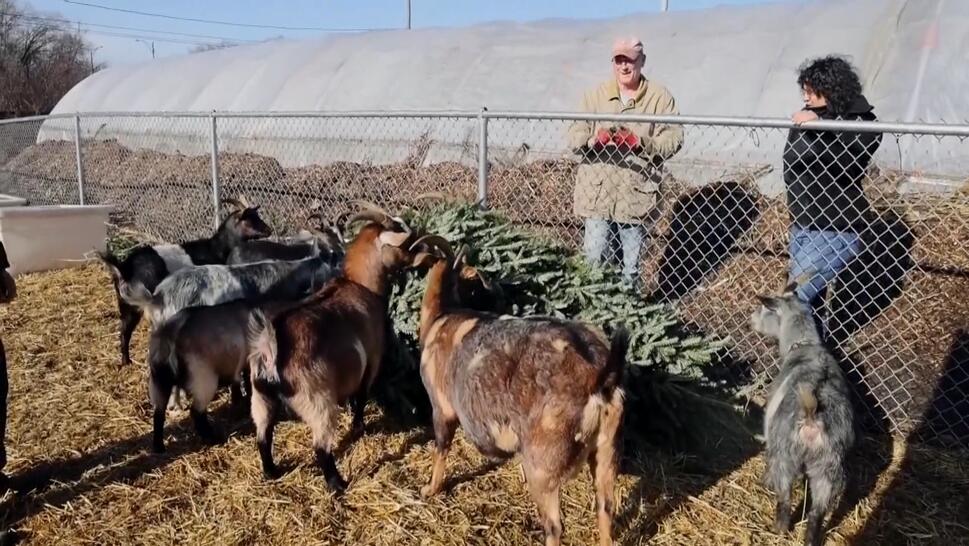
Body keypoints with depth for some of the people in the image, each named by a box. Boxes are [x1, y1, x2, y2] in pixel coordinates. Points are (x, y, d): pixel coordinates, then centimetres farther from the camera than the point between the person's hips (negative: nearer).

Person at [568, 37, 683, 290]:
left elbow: (674, 139, -4)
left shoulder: (660, 97, 1)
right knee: (593, 259, 3)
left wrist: (640, 143, -20)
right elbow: (574, 137, 2)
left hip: (636, 194, -1)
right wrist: (595, 139, -19)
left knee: (631, 264, 9)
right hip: (596, 192, 1)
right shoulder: (595, 95, 7)